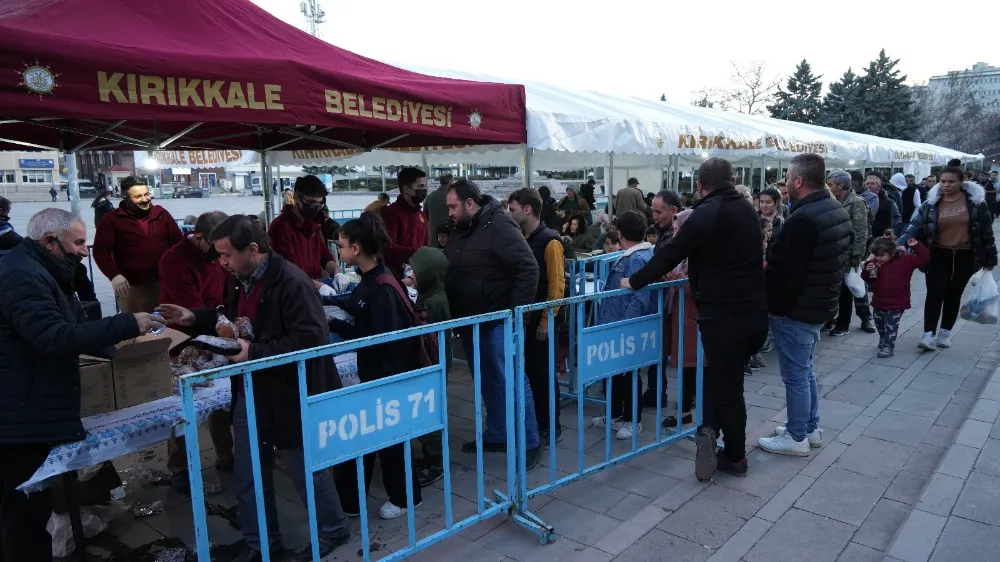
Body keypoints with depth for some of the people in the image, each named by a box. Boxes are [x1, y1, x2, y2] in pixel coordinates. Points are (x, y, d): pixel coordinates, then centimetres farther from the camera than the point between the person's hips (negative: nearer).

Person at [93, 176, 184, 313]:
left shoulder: (161, 213, 8)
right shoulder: (112, 219, -1)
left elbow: (179, 241, 12)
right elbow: (101, 250, -5)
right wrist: (114, 275, -20)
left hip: (164, 281, 3)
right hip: (132, 286, -3)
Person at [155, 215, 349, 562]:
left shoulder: (291, 283, -24)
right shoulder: (241, 280, 5)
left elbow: (310, 339, -29)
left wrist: (255, 352, -28)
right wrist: (194, 318, 6)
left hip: (287, 393, -8)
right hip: (249, 392, 9)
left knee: (305, 468, 9)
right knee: (247, 474, 18)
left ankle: (333, 530, 32)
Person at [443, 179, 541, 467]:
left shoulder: (499, 226, -15)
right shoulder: (460, 231, 10)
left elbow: (528, 269, -21)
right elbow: (449, 273, 19)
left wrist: (517, 312, -20)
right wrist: (457, 316, 6)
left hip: (499, 322, -8)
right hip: (471, 322, 8)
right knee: (488, 382, 17)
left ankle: (529, 443, 12)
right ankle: (497, 436, 30)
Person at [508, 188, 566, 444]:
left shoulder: (549, 241, -13)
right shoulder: (519, 239, 7)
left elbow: (557, 285, -15)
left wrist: (547, 320, -16)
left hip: (542, 320, -6)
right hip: (523, 317, 6)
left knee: (542, 372, 2)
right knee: (529, 370, 13)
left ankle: (551, 427, 16)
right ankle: (533, 422, 26)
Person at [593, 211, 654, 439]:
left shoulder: (638, 260, -22)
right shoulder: (630, 257, 9)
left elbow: (639, 300, -26)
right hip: (617, 325, 10)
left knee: (627, 372, 4)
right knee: (615, 370, 19)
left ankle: (633, 421, 20)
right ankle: (615, 414, 33)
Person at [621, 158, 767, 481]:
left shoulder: (707, 213, -12)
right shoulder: (747, 210, 12)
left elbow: (672, 252, -12)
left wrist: (635, 281, -1)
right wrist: (696, 276, 33)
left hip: (723, 315, -7)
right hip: (755, 312, 7)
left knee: (726, 384, 7)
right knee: (727, 378, 19)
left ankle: (735, 457, 15)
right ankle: (711, 431, 11)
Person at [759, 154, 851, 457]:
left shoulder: (803, 219, -26)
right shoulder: (837, 210, 7)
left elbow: (787, 274, -25)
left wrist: (773, 305, -11)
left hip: (796, 309, -10)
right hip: (820, 304, 10)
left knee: (795, 375, 3)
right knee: (805, 369, 22)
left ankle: (796, 437, 17)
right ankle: (810, 428, 34)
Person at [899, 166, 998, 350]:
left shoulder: (975, 200, -4)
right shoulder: (931, 203, -4)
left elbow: (986, 229, 1)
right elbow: (915, 226, -9)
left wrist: (990, 257, 2)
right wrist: (900, 244, -26)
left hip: (964, 256, 1)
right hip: (939, 255, -1)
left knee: (954, 295, 9)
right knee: (935, 294, -8)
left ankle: (945, 333, 21)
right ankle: (928, 335, -8)